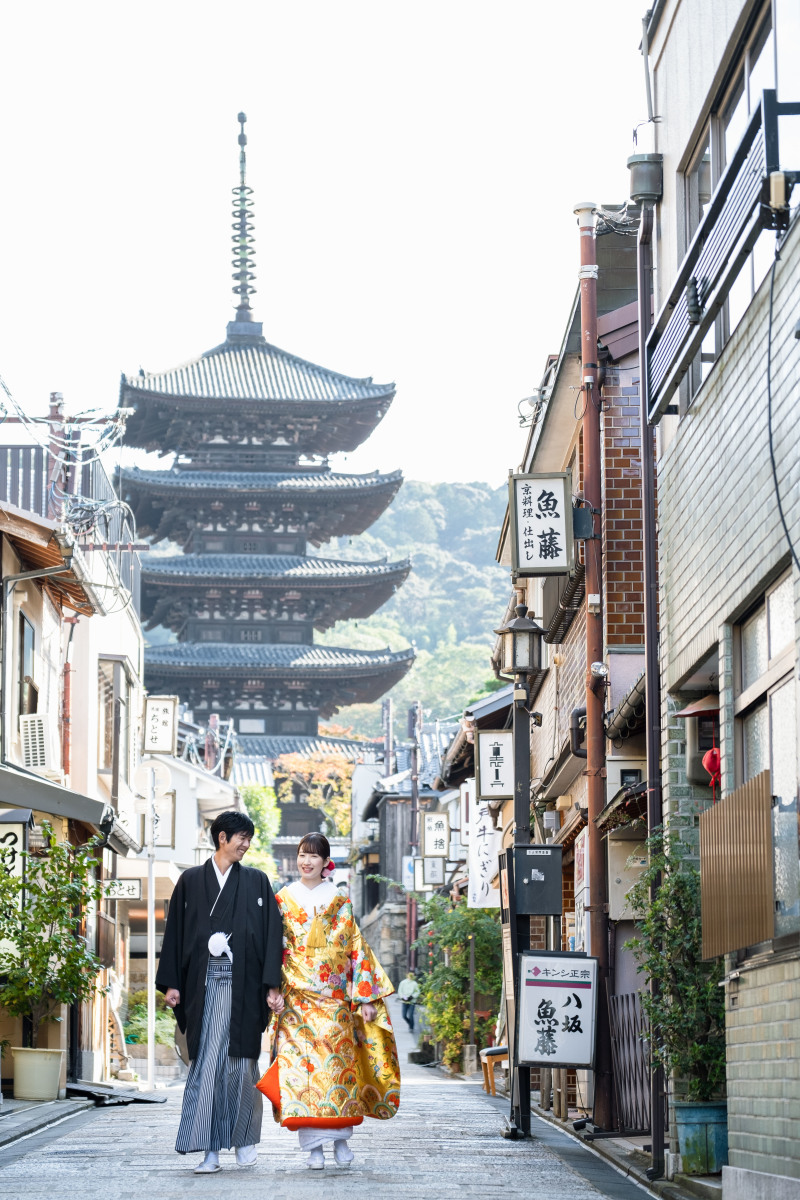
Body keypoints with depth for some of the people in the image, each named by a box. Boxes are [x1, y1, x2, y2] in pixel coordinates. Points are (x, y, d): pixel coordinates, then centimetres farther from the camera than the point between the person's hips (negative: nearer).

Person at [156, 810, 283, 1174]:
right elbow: (176, 932, 8)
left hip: (242, 983, 0)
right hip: (204, 982, 0)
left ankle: (244, 1138, 18)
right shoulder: (191, 881, 9)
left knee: (240, 1061, 1)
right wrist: (171, 983, 1)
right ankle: (211, 1150, -5)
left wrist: (272, 984, -4)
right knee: (206, 1063, -5)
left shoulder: (256, 881, 9)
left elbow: (272, 932, 4)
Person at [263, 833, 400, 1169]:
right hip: (297, 998, 0)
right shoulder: (284, 900, 9)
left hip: (334, 997, 0)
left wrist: (365, 996, 1)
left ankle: (341, 1138, 7)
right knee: (301, 1062, -9)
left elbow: (357, 949, 7)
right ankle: (313, 1145, -8)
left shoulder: (340, 902, 9)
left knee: (337, 1061, -6)